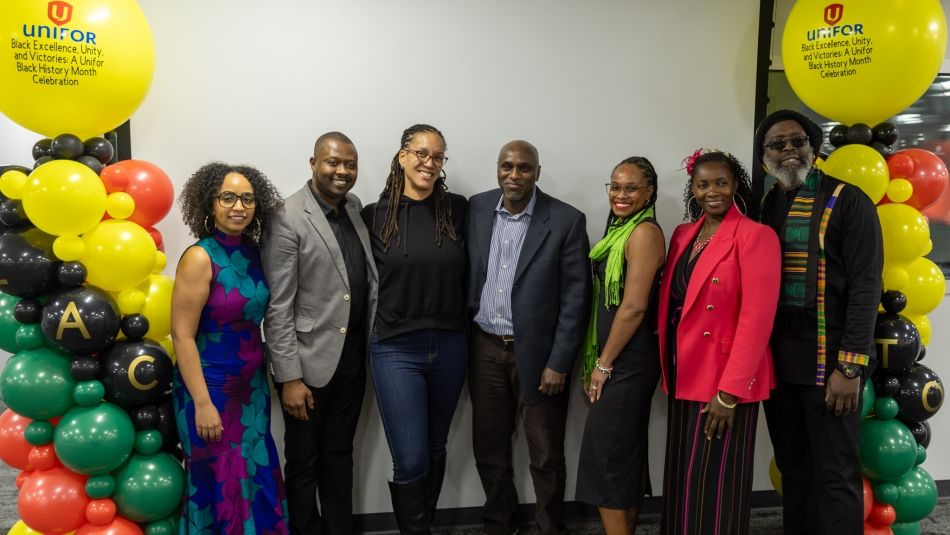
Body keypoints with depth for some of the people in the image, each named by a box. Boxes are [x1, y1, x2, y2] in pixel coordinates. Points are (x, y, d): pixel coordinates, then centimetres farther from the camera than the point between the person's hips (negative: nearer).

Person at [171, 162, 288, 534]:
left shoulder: (253, 252, 1)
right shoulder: (200, 258, -16)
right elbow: (182, 336, -17)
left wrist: (265, 374, 4)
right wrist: (203, 404, -19)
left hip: (252, 386, 6)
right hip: (211, 388, -6)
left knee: (256, 479, 15)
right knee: (219, 485, 8)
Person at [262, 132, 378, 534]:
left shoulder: (354, 207, 6)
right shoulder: (288, 219, -14)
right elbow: (278, 308, -15)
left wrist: (373, 344, 6)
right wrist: (290, 378, -16)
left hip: (352, 356, 6)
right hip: (310, 361, -6)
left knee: (340, 456, 19)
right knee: (305, 462, 12)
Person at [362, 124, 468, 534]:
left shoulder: (458, 210, 0)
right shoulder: (375, 216, -4)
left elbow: (467, 269, 8)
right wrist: (377, 330, 2)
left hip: (449, 346, 3)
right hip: (396, 349, -2)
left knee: (435, 449, 18)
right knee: (410, 461, -1)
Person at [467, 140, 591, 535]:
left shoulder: (566, 220, -9)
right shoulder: (476, 208, 2)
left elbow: (575, 297, -9)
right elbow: (466, 275, 7)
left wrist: (559, 362, -12)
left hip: (537, 352, -3)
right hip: (485, 348, 4)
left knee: (545, 454, 8)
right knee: (488, 448, 15)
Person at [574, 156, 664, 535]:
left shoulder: (644, 233, -15)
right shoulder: (621, 230, 13)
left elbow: (634, 307, -20)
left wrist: (604, 364, -13)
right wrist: (596, 362, 9)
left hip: (628, 362, -9)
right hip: (619, 361, 9)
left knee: (606, 454, -2)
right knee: (625, 454, 16)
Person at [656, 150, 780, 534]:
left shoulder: (756, 235, -10)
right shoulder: (683, 234, 11)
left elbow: (756, 318, -17)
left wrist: (730, 391, -20)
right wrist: (667, 369, 7)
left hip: (725, 382, -6)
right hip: (684, 375, 7)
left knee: (715, 483, 3)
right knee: (681, 479, 15)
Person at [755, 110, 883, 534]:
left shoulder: (848, 201, -6)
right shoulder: (764, 207, 10)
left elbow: (865, 288, -12)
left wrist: (850, 367, -17)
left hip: (828, 362, -5)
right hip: (776, 361, 5)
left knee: (836, 477, 3)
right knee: (793, 470, 16)